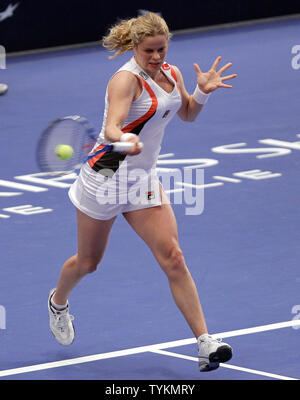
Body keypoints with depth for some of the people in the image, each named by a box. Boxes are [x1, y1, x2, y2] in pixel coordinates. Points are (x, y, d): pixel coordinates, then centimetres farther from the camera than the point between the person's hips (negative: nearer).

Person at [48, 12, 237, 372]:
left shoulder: (171, 73, 1)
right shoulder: (127, 79, -21)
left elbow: (187, 114, 20)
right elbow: (111, 129, -35)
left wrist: (202, 91, -1)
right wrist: (125, 140, -58)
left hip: (143, 179, 5)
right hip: (105, 177, -5)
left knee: (172, 258, -10)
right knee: (87, 262, 14)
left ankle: (205, 344, -15)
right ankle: (58, 302, 48)